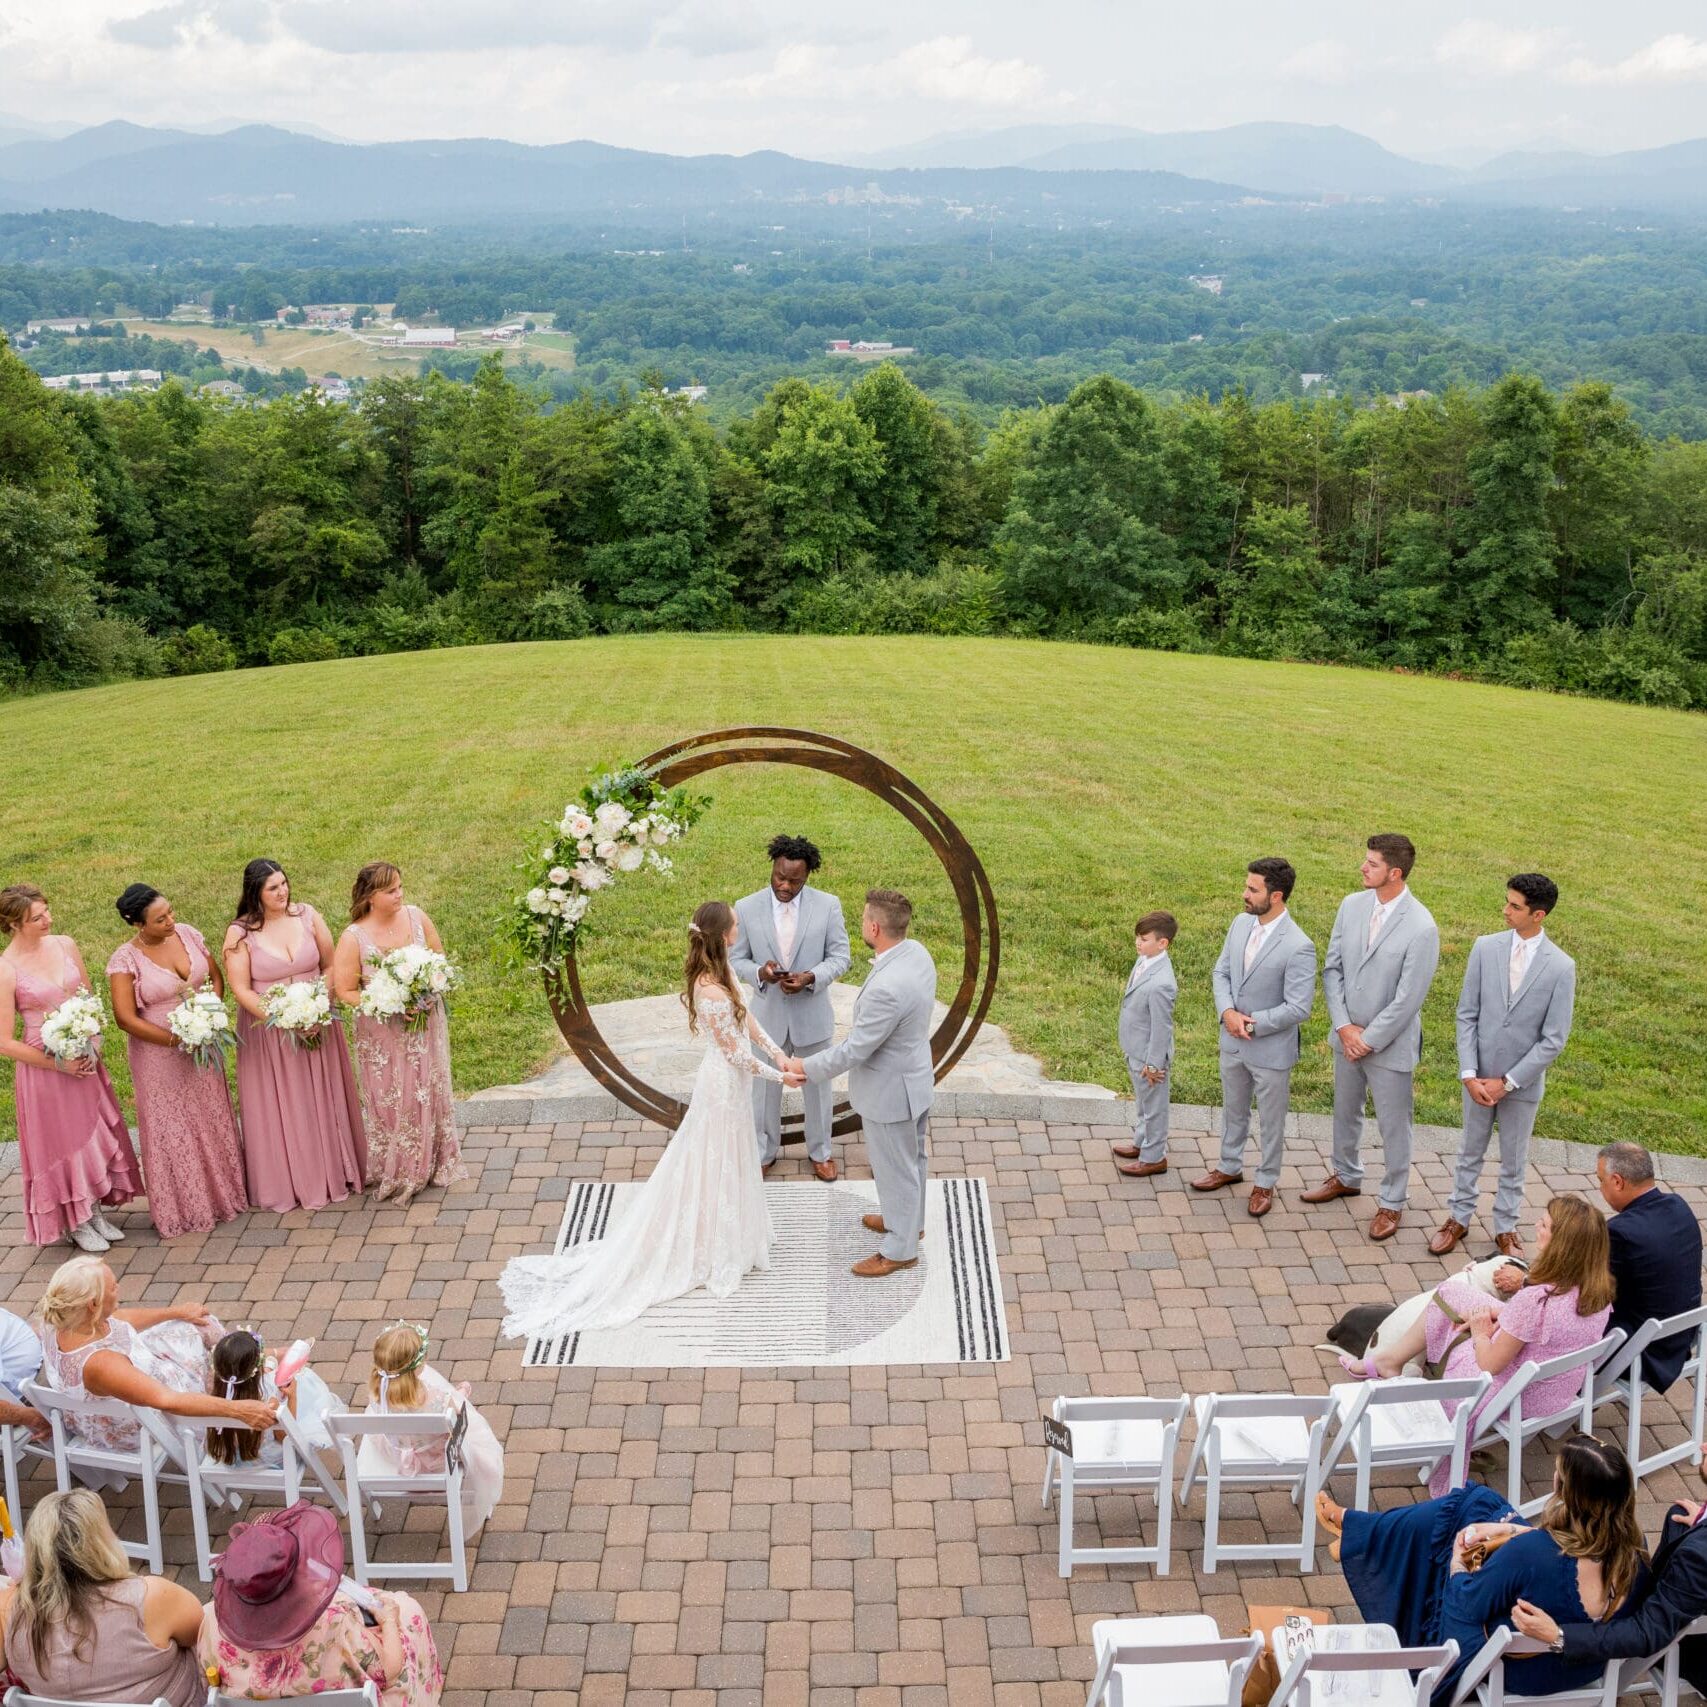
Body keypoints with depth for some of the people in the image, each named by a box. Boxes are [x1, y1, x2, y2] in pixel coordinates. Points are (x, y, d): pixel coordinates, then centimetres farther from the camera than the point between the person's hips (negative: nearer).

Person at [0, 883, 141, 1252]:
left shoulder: (65, 945, -4)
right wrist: (59, 1065, -16)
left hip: (84, 1060, 5)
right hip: (43, 1067, -5)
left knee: (96, 1136, 16)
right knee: (61, 1142, 10)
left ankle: (96, 1212, 34)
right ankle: (76, 1224, 28)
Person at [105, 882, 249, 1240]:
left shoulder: (188, 934, -5)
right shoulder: (125, 960, -18)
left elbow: (216, 977, 6)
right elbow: (126, 1019, -17)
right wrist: (178, 1040, -19)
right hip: (160, 1057, -4)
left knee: (214, 1121, 15)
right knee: (173, 1131, 7)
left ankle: (223, 1191, 31)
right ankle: (183, 1209, 21)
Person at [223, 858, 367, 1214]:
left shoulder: (307, 915, -4)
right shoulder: (240, 933, -12)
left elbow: (331, 966, 2)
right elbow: (240, 989, -12)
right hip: (268, 1030, -3)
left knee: (321, 1101, 13)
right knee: (278, 1108, 6)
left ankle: (332, 1172, 28)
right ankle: (286, 1184, 19)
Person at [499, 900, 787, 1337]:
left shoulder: (719, 971, -4)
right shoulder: (712, 992, -33)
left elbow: (746, 1017, 7)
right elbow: (736, 1054, -24)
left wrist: (777, 1052, -1)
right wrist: (777, 1075, -12)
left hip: (726, 1077, 9)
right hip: (725, 1083, -9)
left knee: (724, 1162, 25)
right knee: (715, 1165, 8)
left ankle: (724, 1235, 44)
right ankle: (710, 1253, 26)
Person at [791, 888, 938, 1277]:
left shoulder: (886, 989, -37)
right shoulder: (917, 953, -9)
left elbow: (854, 1050, -28)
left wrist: (806, 1067, -13)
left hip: (890, 1093, -9)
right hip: (915, 1077, 9)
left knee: (895, 1170, 12)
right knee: (912, 1159, 28)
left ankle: (899, 1249, 31)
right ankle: (909, 1220, 50)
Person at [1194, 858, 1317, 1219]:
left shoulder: (1298, 947, -26)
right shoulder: (1240, 923, -5)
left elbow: (1298, 1009, -24)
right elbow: (1221, 972, 4)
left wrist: (1252, 1025, -21)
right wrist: (1227, 1012, -13)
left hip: (1270, 1050, -6)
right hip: (1232, 1042, 6)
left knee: (1271, 1120, 14)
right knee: (1233, 1110, 25)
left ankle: (1265, 1182, 33)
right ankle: (1230, 1167, 45)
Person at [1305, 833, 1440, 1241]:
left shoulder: (1421, 928, -23)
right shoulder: (1352, 905, -5)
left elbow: (1407, 1000, -20)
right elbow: (1332, 969, 0)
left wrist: (1368, 1040, -15)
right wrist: (1344, 1027, -8)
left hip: (1390, 1045, -6)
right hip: (1346, 1036, 6)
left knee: (1393, 1128, 10)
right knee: (1345, 1113, 24)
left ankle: (1391, 1203, 28)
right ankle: (1346, 1177, 46)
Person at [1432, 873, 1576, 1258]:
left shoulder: (1561, 967, -14)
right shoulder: (1486, 948, -8)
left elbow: (1554, 1039, -12)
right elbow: (1467, 1014, -4)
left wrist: (1507, 1082, -14)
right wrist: (1469, 1074, -11)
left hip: (1523, 1082, -2)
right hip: (1478, 1077, 2)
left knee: (1513, 1161, 15)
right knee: (1470, 1152, 18)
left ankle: (1506, 1229, 32)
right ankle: (1458, 1217, 34)